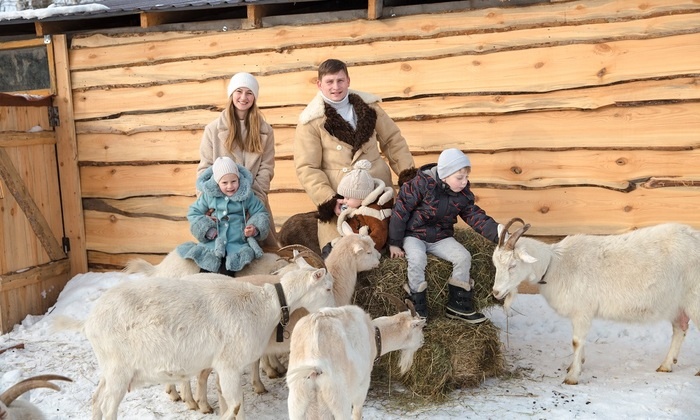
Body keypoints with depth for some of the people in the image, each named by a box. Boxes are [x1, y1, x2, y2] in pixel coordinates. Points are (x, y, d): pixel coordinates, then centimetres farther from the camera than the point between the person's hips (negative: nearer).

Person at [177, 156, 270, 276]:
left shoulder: (247, 195, 0)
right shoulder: (208, 194, 2)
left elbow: (261, 213, 7)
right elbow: (193, 212, 9)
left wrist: (255, 228, -14)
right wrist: (206, 230, -6)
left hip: (237, 243, -1)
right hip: (213, 242, 1)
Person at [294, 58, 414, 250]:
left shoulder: (368, 106, 7)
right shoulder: (311, 121, -3)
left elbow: (393, 140, 13)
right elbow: (307, 168, -7)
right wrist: (329, 201, -16)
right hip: (340, 199, -3)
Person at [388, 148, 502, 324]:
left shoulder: (463, 194, -4)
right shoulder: (422, 184, -21)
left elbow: (475, 216, -1)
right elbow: (401, 211, -17)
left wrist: (498, 233, -16)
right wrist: (394, 243, -13)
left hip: (441, 238, 5)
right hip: (414, 235, -5)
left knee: (463, 257, -16)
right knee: (417, 258, -33)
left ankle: (458, 306, -1)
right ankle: (418, 308, -15)